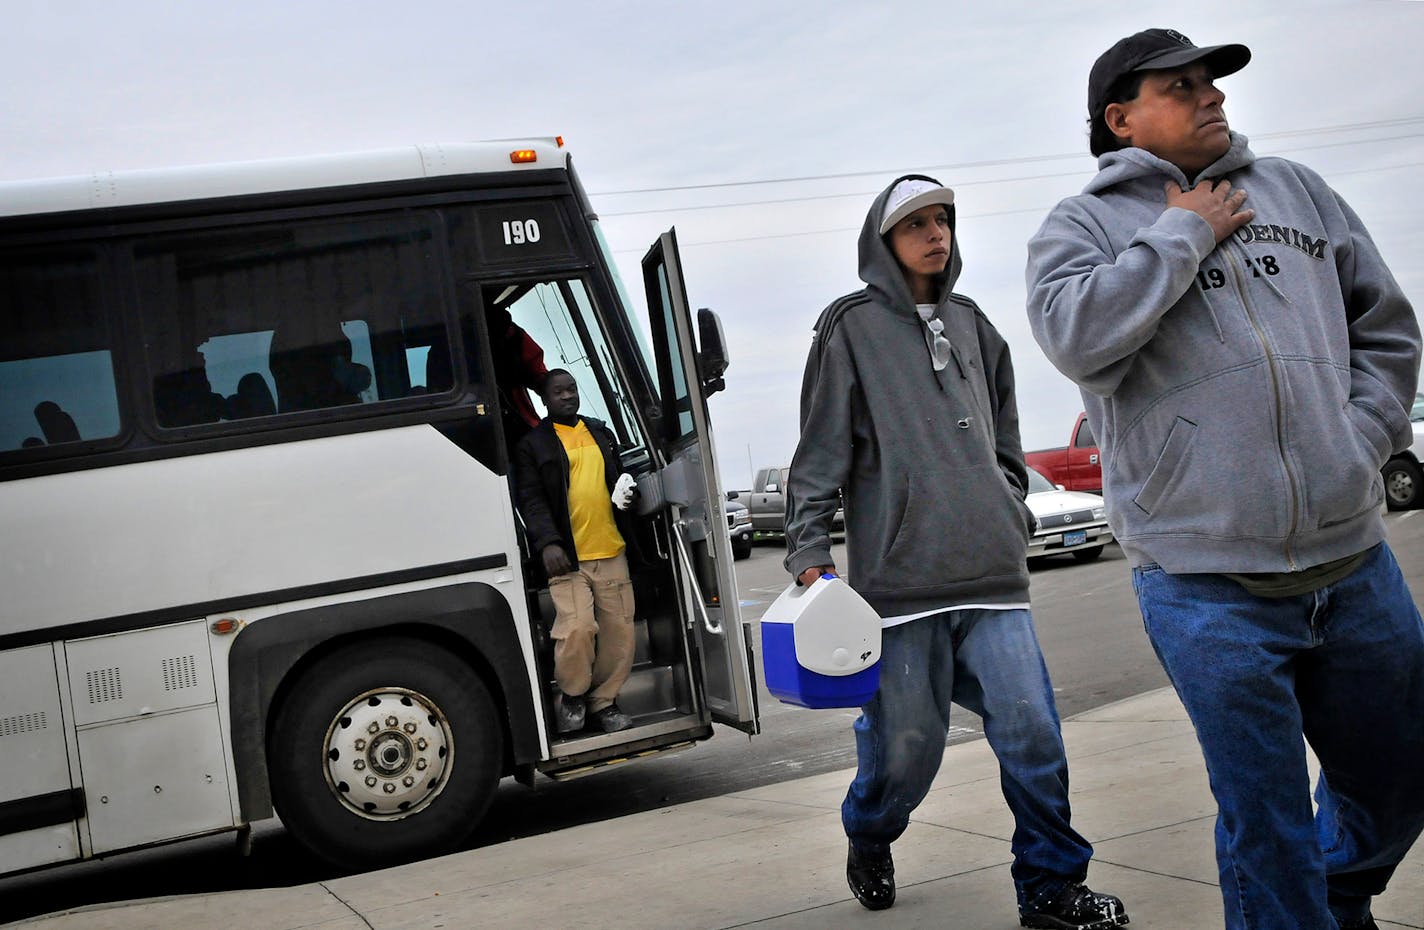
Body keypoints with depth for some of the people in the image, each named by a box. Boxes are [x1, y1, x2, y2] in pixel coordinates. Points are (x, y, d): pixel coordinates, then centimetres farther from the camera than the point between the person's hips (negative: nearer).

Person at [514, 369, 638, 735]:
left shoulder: (601, 433, 19)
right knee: (577, 628, -18)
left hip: (611, 552, 5)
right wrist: (547, 542, -20)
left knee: (618, 631, 3)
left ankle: (604, 701, 18)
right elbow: (531, 500, -5)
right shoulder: (532, 445, 3)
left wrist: (628, 493, 7)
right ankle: (572, 697, 5)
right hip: (566, 557, -5)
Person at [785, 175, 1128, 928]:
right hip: (899, 577, -4)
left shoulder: (972, 326, 17)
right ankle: (868, 844, 33)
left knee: (1032, 733, -3)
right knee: (905, 745, 3)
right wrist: (809, 554, -7)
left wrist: (1012, 517, 20)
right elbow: (820, 455, -1)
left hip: (993, 580, 4)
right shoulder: (852, 329, 2)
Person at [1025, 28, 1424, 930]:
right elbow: (1077, 337, -17)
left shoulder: (1297, 189, 15)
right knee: (1267, 827, 3)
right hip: (1209, 585, -5)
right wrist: (1187, 234, -7)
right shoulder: (1081, 224, 3)